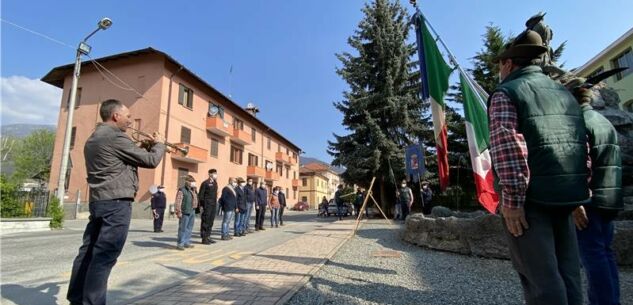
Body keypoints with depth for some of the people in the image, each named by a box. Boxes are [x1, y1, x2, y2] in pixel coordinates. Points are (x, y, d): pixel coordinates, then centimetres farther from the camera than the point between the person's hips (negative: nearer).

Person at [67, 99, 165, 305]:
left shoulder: (93, 139, 17)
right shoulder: (116, 137, -14)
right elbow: (151, 161, -12)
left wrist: (142, 147, 18)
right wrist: (159, 143, 6)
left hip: (97, 201, 10)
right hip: (116, 203, -10)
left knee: (89, 252, 14)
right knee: (104, 257, -5)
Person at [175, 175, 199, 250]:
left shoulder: (193, 190, 14)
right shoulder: (182, 190, -8)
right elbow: (178, 202, -13)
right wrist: (179, 212, -16)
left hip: (192, 212, 8)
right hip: (185, 212, -7)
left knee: (189, 228, 12)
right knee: (183, 228, -4)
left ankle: (187, 242, 21)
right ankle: (180, 244, 2)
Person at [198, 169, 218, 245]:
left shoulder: (215, 183, 13)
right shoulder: (205, 183, -9)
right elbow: (200, 195, -9)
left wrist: (216, 203, 12)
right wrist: (201, 205, -12)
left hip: (213, 205, 7)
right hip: (207, 205, -7)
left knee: (211, 221, 12)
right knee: (205, 221, 0)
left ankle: (208, 237, 22)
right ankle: (204, 238, 8)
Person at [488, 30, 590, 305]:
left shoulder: (506, 93, -5)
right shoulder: (564, 93, 18)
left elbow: (507, 148, -18)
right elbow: (583, 145, 17)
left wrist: (512, 200, -17)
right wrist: (580, 193, 21)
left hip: (530, 197, -7)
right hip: (566, 196, 7)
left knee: (540, 277, -1)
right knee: (567, 272, 14)